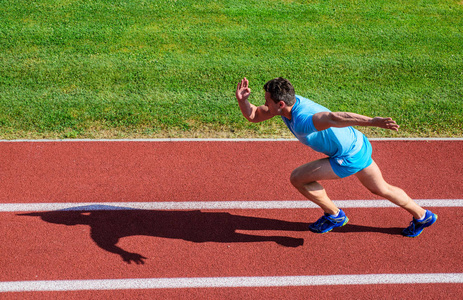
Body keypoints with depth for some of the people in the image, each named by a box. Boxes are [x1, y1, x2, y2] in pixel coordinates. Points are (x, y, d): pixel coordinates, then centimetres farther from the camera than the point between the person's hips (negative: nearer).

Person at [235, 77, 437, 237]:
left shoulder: (302, 121, -33)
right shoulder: (286, 102, -6)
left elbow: (333, 117, -49)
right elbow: (254, 116, 3)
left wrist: (372, 121, -59)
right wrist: (242, 100, -17)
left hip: (349, 157, -10)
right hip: (358, 145, 10)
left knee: (298, 178, -7)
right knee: (381, 189, 28)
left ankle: (334, 215, 13)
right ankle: (422, 216, 46)